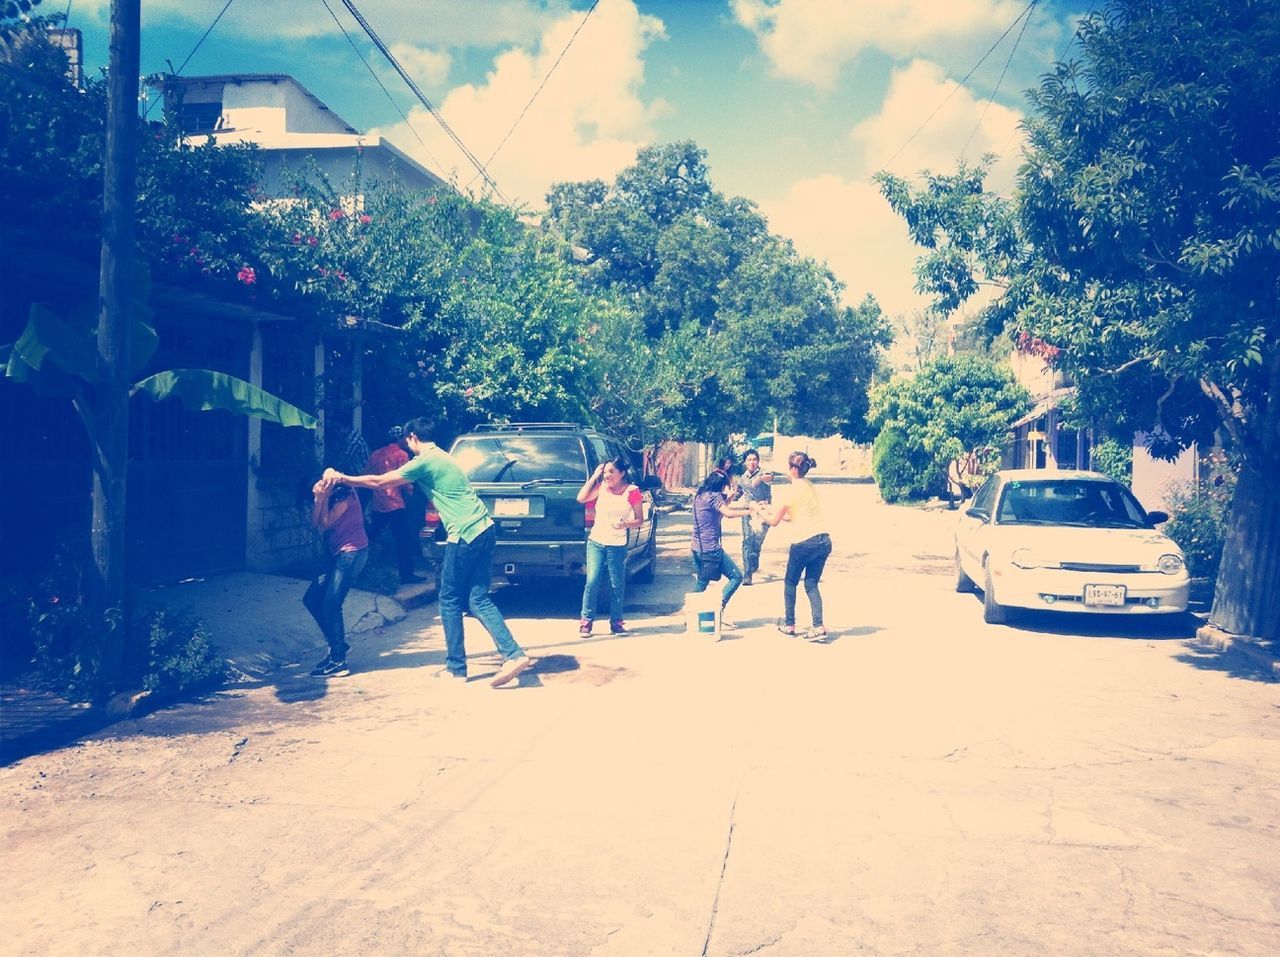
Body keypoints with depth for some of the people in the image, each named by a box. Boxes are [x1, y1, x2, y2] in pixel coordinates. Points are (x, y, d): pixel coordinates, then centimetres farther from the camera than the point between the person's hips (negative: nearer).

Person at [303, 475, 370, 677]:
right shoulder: (331, 498, 9)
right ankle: (336, 645, 19)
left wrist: (325, 498, -12)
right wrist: (319, 499, -12)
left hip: (352, 553, -9)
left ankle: (338, 661, -8)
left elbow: (325, 524, -13)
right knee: (311, 599, 8)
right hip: (337, 554, 9)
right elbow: (316, 523, -1)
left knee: (331, 604, -13)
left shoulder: (345, 497, -13)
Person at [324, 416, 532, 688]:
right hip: (485, 530, 9)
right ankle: (514, 654, -3)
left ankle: (456, 667, 10)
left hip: (465, 535, -9)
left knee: (450, 600, 4)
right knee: (479, 600, 7)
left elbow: (379, 482, -1)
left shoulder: (425, 461, -5)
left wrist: (342, 478, 10)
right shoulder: (441, 457, 22)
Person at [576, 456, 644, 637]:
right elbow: (581, 498, -8)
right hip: (596, 542, 2)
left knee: (617, 585, 4)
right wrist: (594, 476, -5)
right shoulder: (601, 487, 5)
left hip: (617, 546, -2)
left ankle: (616, 621, 17)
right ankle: (586, 621, 2)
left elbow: (639, 520, 0)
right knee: (592, 582, -5)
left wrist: (625, 524, -20)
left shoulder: (632, 491, -4)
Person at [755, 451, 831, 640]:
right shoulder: (809, 486, 14)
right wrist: (770, 508, 30)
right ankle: (818, 626, -4)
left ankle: (789, 625, 21)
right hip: (824, 541, 7)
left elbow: (774, 521, -3)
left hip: (804, 543, -7)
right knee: (811, 584, 10)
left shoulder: (793, 489, -9)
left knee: (790, 583, 13)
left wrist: (759, 511, 15)